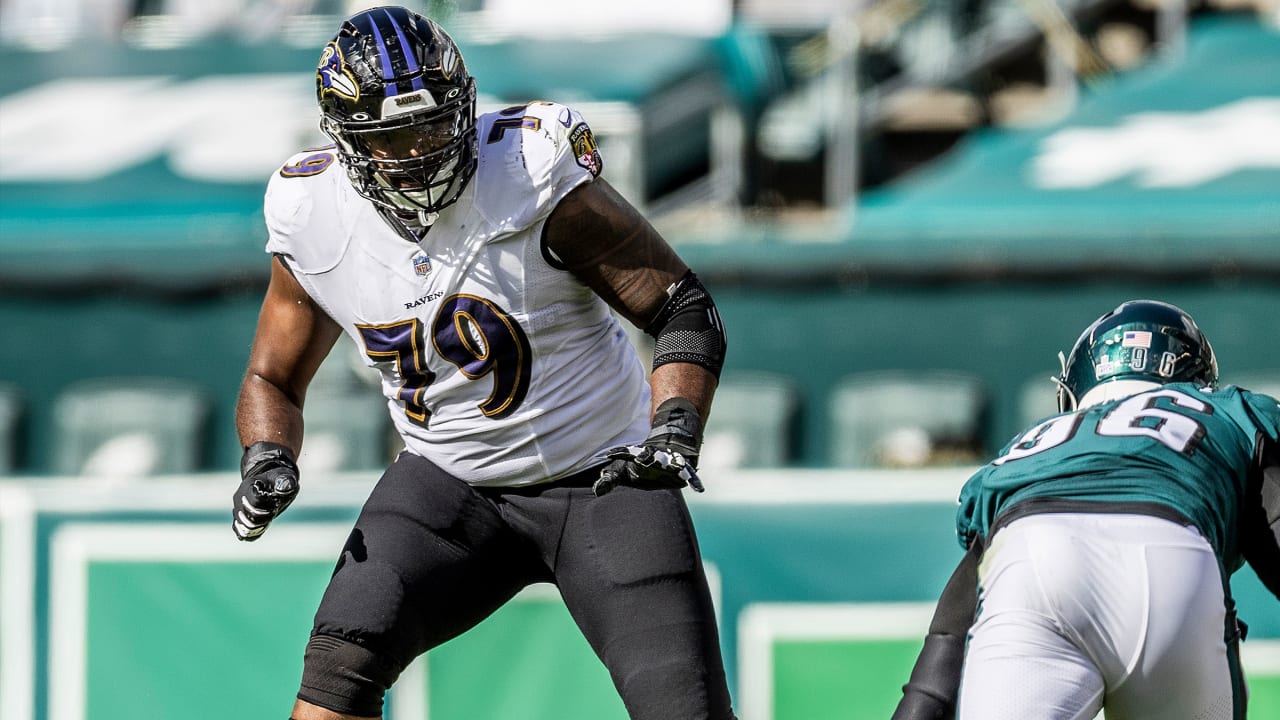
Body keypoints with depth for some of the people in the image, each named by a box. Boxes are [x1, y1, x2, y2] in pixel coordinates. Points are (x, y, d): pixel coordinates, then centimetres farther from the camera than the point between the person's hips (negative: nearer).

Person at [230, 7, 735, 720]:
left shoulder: (535, 175, -21)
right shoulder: (316, 219, -9)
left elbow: (685, 309, -15)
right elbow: (273, 378, 8)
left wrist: (675, 432, -30)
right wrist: (267, 461, -14)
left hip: (604, 477, -3)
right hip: (448, 481, 3)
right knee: (343, 659, -19)